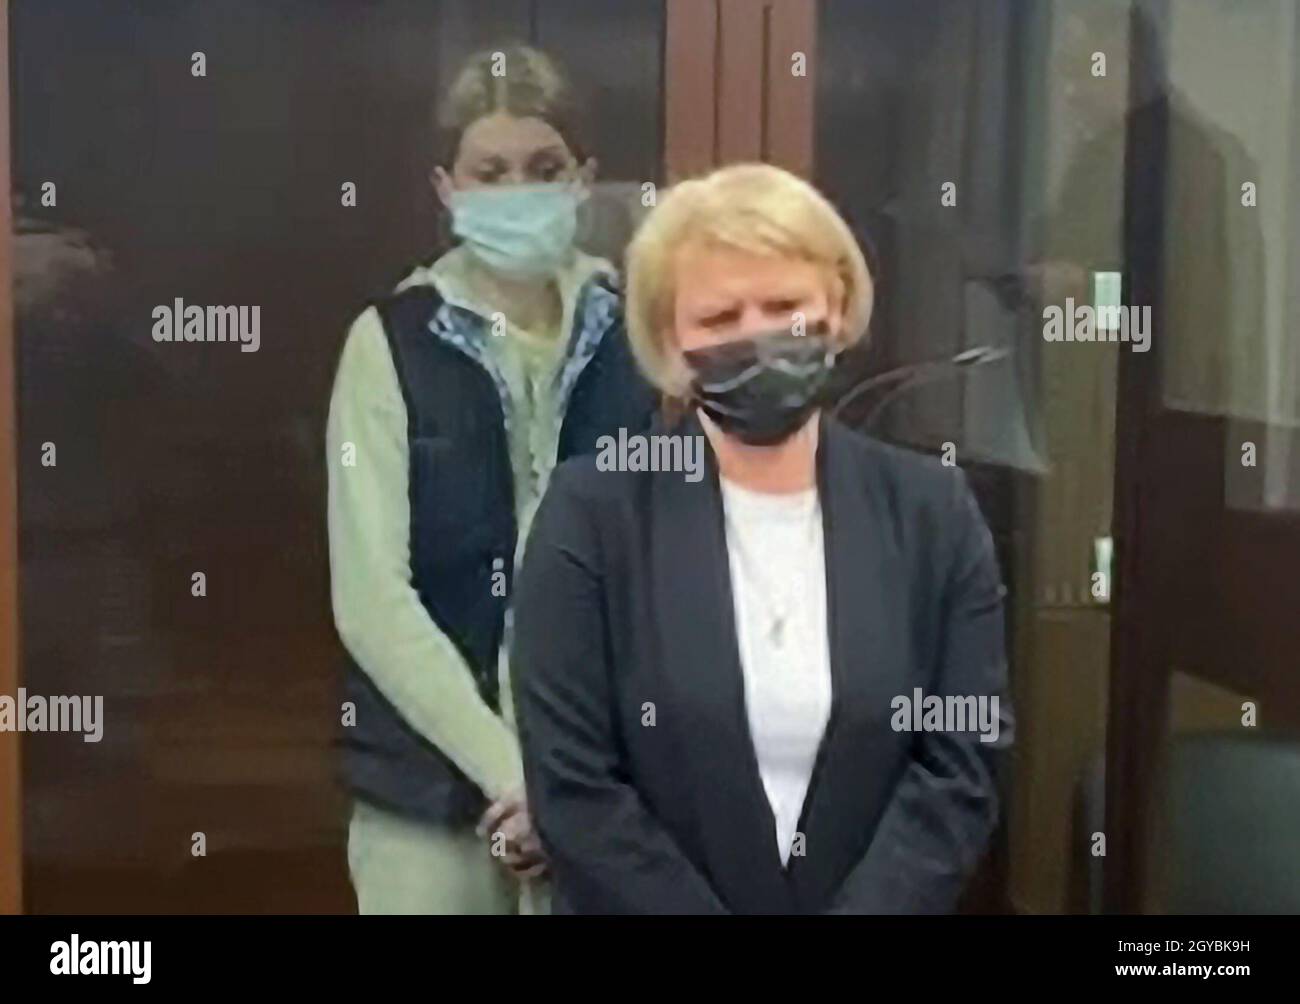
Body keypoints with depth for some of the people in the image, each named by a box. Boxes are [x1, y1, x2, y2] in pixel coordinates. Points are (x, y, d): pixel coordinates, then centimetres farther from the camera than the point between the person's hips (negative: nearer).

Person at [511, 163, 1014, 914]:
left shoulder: (933, 510, -4)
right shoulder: (592, 510, -11)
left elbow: (964, 767, -7)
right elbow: (572, 787, -14)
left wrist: (863, 910, -17)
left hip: (872, 902, 2)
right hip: (650, 902, -1)